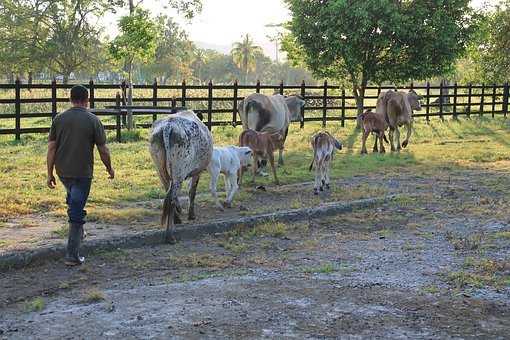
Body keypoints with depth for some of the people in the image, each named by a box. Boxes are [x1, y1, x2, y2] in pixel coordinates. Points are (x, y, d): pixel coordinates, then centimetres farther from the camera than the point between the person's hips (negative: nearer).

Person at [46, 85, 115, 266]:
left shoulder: (59, 119, 1)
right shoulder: (93, 120, -7)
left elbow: (51, 148, 0)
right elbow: (103, 150, -5)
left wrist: (50, 174, 6)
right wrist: (110, 169, 11)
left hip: (63, 172, 4)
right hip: (83, 173, -4)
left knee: (73, 200, 30)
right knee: (77, 212, 0)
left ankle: (78, 233, 42)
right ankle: (72, 255, -1)